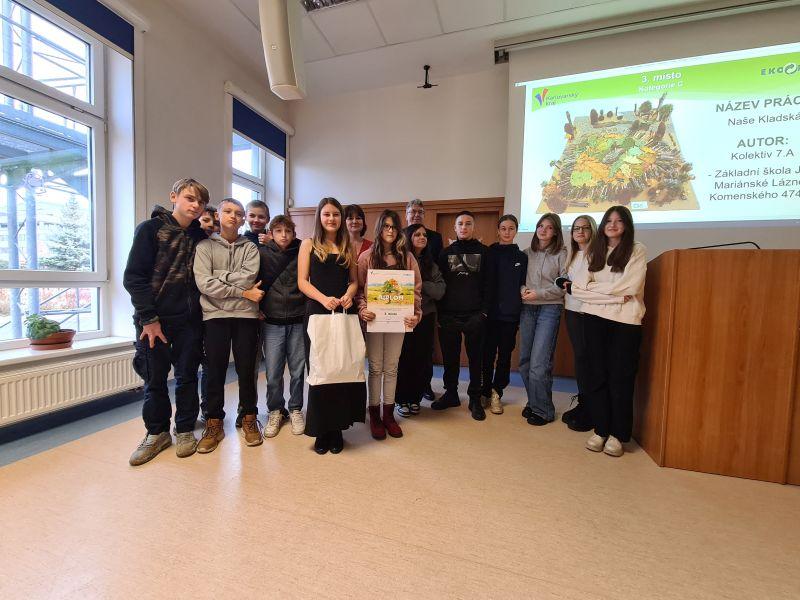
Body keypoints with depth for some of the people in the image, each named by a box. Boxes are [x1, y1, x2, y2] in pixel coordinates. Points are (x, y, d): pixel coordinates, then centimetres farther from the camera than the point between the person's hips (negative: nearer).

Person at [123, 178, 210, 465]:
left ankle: (185, 431, 25)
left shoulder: (200, 236, 7)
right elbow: (134, 277, -7)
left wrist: (199, 311, -1)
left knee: (187, 377, 9)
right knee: (155, 379, 9)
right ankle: (157, 433, 27)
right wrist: (149, 318, -12)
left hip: (189, 320, 3)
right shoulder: (151, 229, -3)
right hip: (154, 319, -2)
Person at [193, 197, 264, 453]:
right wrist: (243, 292, -11)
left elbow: (248, 277, -9)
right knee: (215, 371, 7)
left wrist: (218, 277, -8)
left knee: (246, 369, 8)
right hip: (215, 315, 0)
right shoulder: (205, 246, 6)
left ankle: (249, 418, 24)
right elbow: (204, 283, -8)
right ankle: (214, 423, 23)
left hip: (246, 315, 1)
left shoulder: (250, 248, 9)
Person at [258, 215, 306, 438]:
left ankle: (295, 409, 27)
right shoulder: (262, 253, 2)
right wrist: (258, 308, 1)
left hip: (298, 321, 0)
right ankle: (275, 411, 26)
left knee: (298, 370, 8)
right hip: (271, 321, 0)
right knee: (273, 372, 6)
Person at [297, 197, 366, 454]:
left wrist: (348, 296, -9)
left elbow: (354, 281, 13)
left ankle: (337, 428, 15)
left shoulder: (348, 247, 14)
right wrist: (324, 299, -17)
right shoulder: (309, 245, 8)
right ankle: (320, 430, 16)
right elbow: (302, 282, 0)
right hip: (316, 313, -2)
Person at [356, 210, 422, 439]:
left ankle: (389, 415, 24)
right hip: (374, 318, -1)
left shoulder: (407, 257, 6)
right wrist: (362, 309, -17)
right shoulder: (367, 257, 3)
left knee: (391, 368, 10)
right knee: (375, 368, 7)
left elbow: (416, 289, 3)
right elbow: (359, 288, -1)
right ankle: (375, 416, 22)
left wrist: (416, 314, -9)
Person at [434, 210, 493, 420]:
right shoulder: (446, 252, 10)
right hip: (449, 315, 2)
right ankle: (451, 394, 26)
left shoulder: (483, 251, 6)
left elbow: (488, 283, 1)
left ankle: (475, 399, 20)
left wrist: (484, 311, -7)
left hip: (474, 316, -1)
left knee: (475, 358, 7)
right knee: (449, 357, 9)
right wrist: (440, 312, -1)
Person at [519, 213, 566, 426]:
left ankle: (543, 410, 11)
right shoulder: (526, 253, 11)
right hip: (527, 308, 5)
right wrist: (522, 289, -10)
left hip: (549, 309, -4)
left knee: (539, 363, -8)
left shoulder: (562, 254, -1)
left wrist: (538, 293, -13)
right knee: (525, 361, 8)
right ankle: (533, 402, 26)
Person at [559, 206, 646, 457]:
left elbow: (629, 287, -9)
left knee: (620, 377, 2)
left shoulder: (637, 250, 4)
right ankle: (600, 430, 16)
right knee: (596, 374, 5)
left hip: (625, 321, -3)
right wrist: (612, 295, -11)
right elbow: (581, 286, 1)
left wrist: (590, 287, -4)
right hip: (595, 318, 3)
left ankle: (617, 435, 15)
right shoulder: (595, 251, 15)